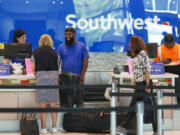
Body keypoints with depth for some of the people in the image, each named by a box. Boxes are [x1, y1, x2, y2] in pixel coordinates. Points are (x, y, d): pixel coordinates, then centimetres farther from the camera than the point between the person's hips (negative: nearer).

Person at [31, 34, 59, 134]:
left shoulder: (36, 53, 7)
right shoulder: (54, 53, 11)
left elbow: (33, 69, 8)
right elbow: (57, 68, 9)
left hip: (41, 78, -1)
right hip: (53, 77, 2)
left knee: (43, 105, 2)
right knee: (53, 104, 7)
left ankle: (43, 128, 4)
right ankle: (54, 127, 9)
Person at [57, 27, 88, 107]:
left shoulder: (81, 46, 5)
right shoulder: (61, 47, 8)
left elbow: (85, 62, 1)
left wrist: (82, 75, -10)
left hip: (77, 78, -1)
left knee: (79, 100, -1)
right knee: (64, 101, 2)